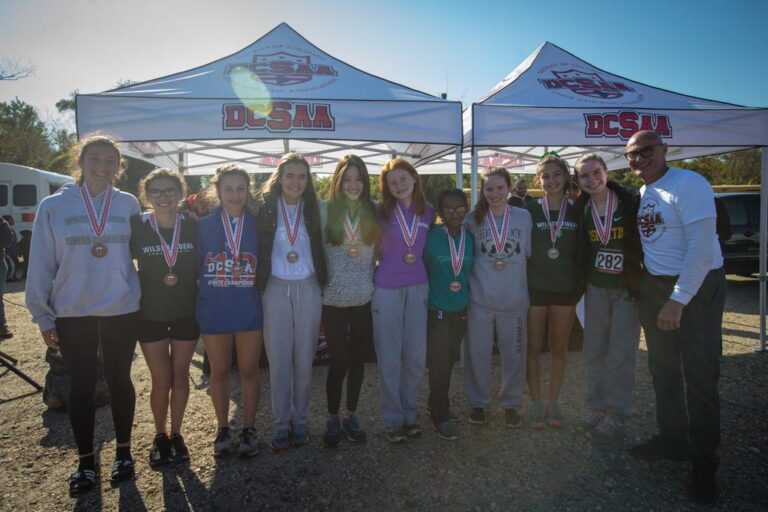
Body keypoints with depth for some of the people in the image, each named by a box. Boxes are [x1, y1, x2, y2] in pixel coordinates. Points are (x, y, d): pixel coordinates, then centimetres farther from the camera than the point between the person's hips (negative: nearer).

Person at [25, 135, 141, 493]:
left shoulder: (128, 204, 0)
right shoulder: (54, 206, -2)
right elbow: (41, 265, 0)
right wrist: (43, 316, -1)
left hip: (122, 309, 0)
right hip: (72, 313, 0)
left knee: (119, 379, 12)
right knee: (81, 386, 10)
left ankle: (123, 452, 28)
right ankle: (86, 460, 26)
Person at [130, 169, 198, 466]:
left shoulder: (193, 227, -6)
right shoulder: (136, 226, -9)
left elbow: (202, 267, 4)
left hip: (186, 313, 1)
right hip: (150, 315, -1)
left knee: (180, 377, 11)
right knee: (162, 380, 5)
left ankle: (176, 433, 29)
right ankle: (159, 435, 28)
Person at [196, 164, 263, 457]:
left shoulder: (258, 223, 0)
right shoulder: (204, 225, 0)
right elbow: (196, 266, 3)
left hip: (249, 308, 0)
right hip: (214, 309, 1)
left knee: (249, 370, 10)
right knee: (219, 371, 13)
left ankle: (249, 429, 26)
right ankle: (223, 429, 30)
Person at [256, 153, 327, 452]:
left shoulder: (313, 209, 5)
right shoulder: (266, 208, 0)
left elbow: (321, 250, 10)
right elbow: (259, 250, 1)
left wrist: (323, 284, 3)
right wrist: (259, 286, -4)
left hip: (308, 290, 2)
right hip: (276, 290, -1)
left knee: (304, 360, 8)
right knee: (278, 360, 3)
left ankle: (299, 421, 22)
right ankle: (281, 424, 16)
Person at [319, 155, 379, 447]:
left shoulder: (373, 211, 5)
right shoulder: (326, 209, -2)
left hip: (365, 298, 2)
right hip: (334, 298, -2)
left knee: (358, 358, 11)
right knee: (338, 360, 2)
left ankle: (351, 416, 28)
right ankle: (333, 419, 22)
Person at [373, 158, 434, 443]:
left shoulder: (428, 212, 4)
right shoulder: (382, 212, -2)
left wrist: (415, 258, 7)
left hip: (417, 288, 3)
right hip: (387, 289, -2)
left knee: (416, 356, 8)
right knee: (389, 358, 3)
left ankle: (410, 414, 25)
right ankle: (393, 420, 17)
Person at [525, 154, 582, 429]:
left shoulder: (576, 211, 3)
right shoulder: (529, 210, -3)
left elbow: (582, 250, 8)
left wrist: (580, 284, 2)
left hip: (565, 289, 2)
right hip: (534, 288, -2)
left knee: (559, 348, 10)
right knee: (533, 348, 4)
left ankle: (553, 403, 24)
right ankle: (536, 403, 18)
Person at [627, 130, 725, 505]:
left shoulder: (689, 184, -15)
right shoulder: (640, 192, 8)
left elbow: (701, 247, -21)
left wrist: (678, 299, -21)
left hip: (698, 287, -7)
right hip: (654, 286, 7)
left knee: (699, 378, -1)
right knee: (662, 369, 15)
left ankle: (704, 463, 13)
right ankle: (671, 439, 32)